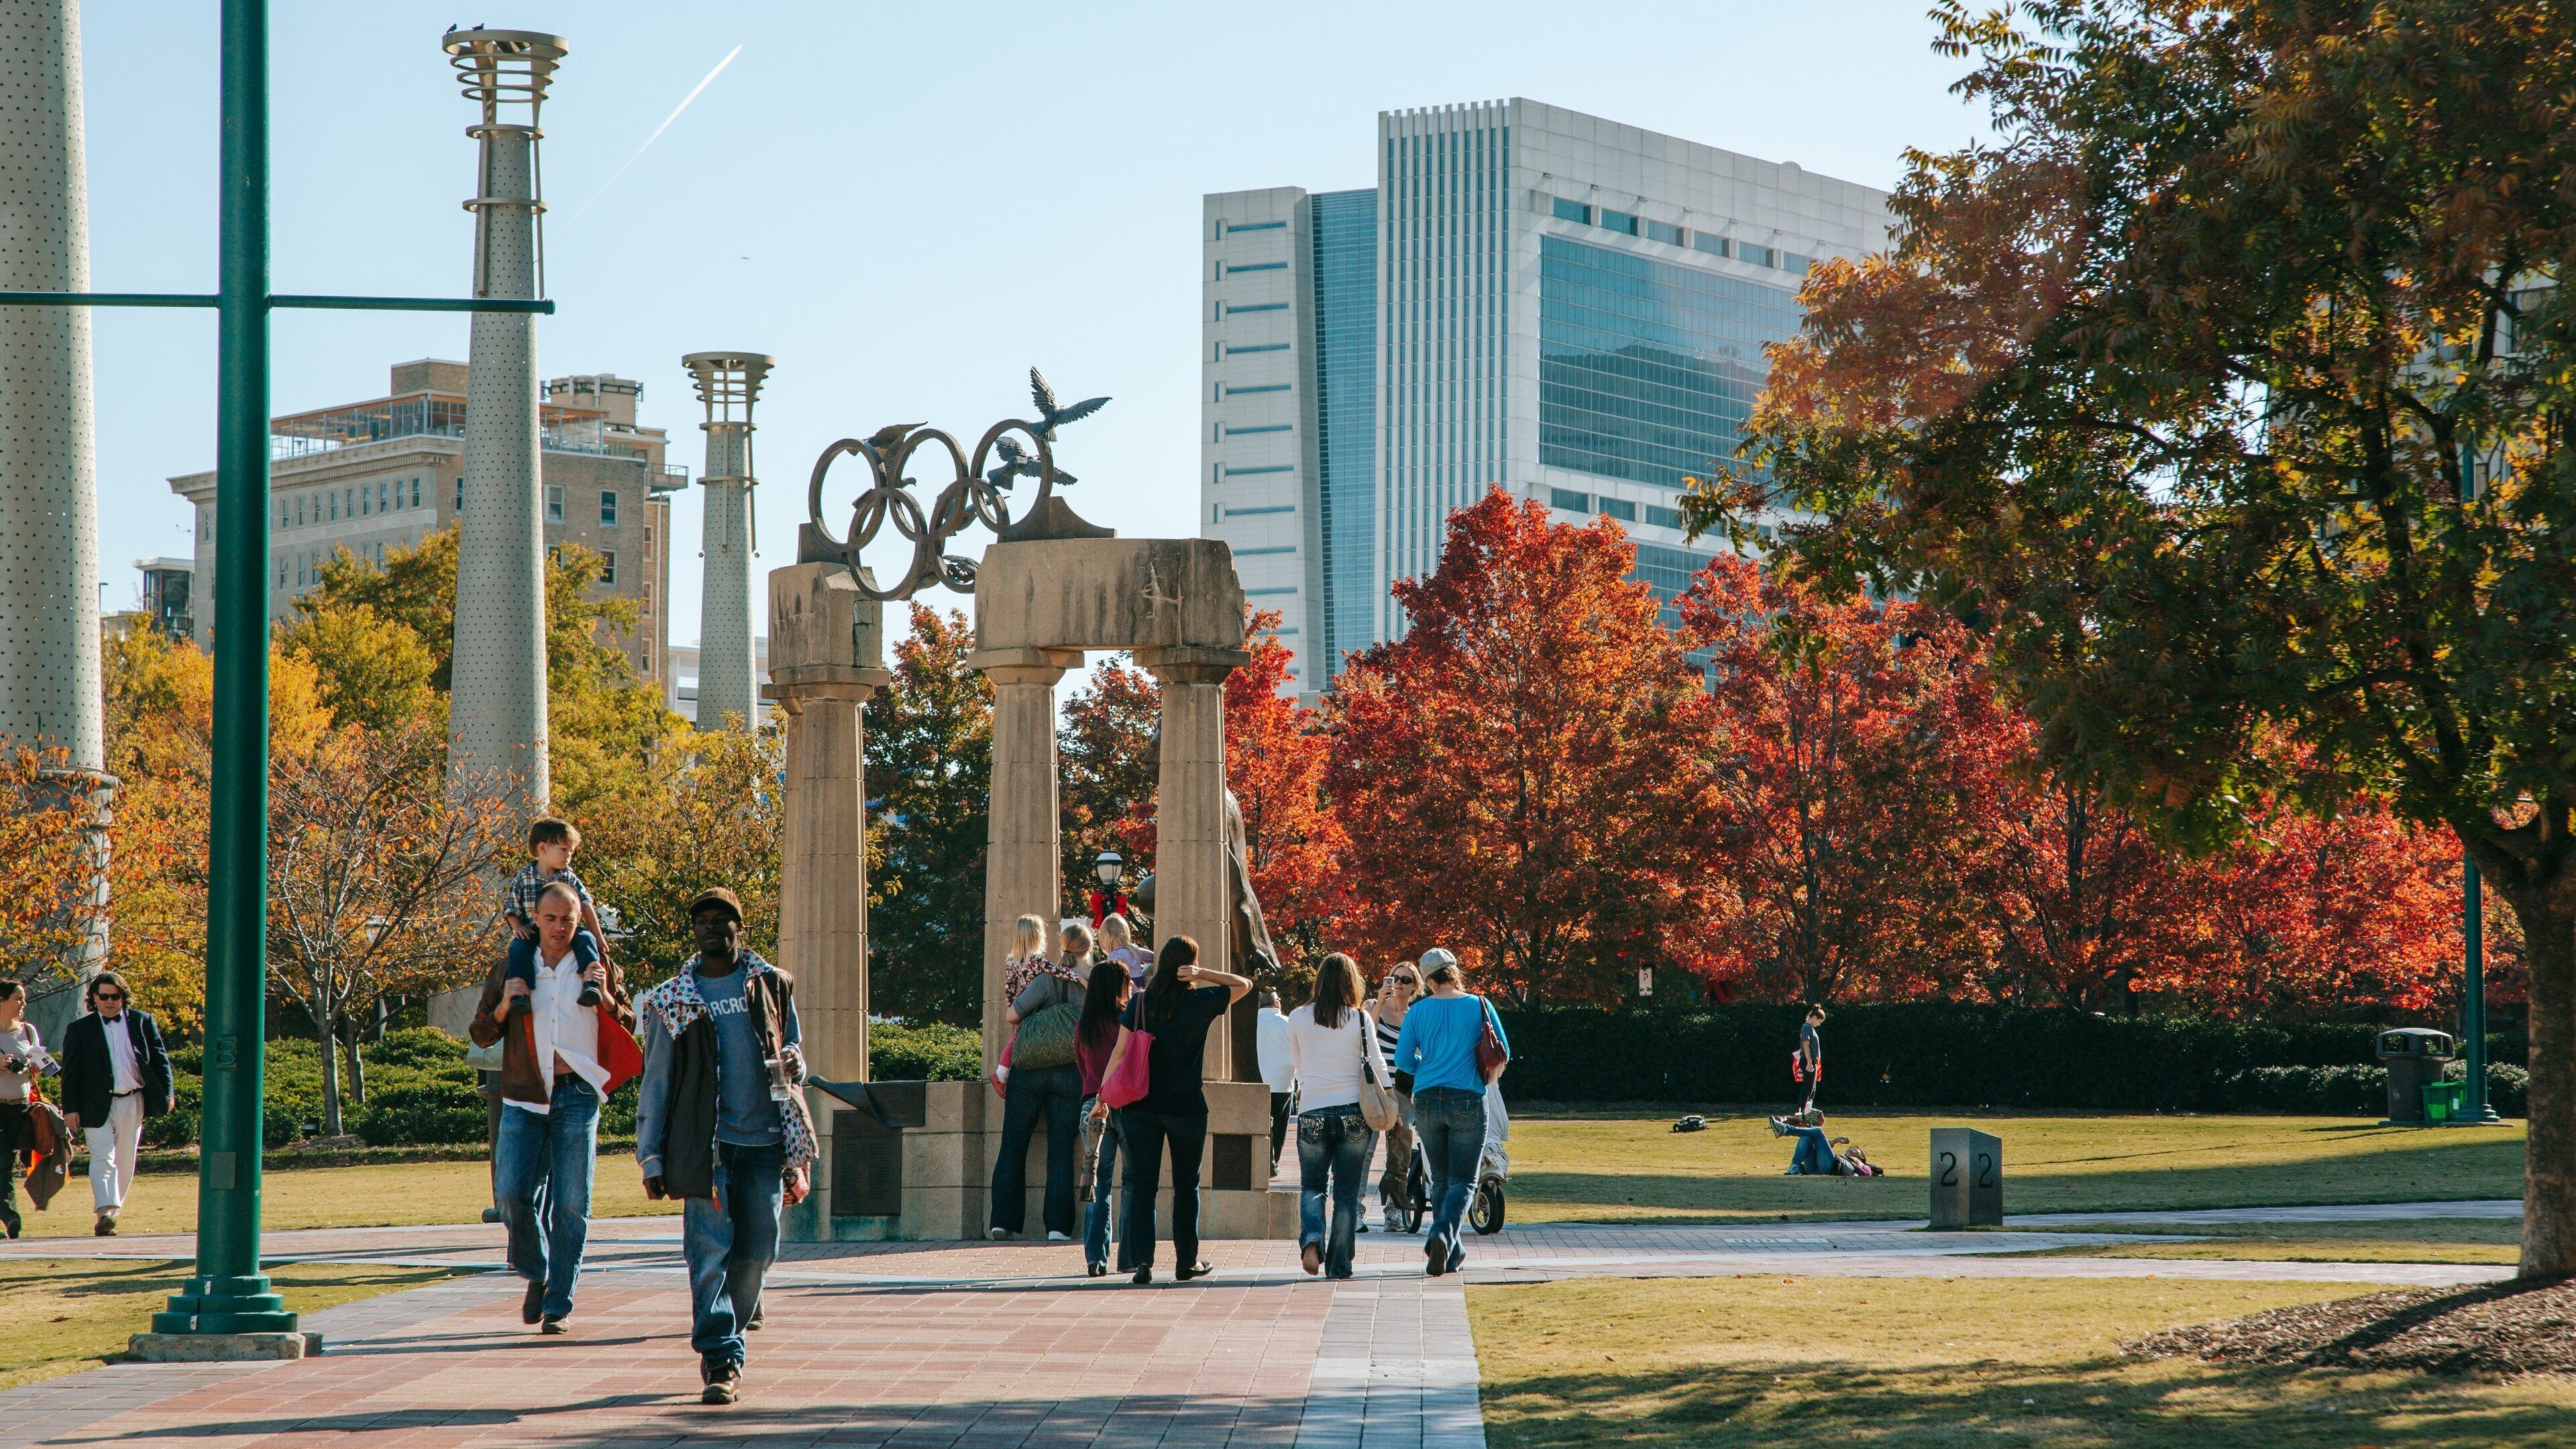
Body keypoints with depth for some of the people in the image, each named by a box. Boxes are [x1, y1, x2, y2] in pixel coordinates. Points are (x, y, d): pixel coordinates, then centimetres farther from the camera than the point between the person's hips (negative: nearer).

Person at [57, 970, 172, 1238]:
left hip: (133, 1104, 3)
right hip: (97, 1105, -3)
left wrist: (166, 1092, 0)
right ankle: (105, 1214, -26)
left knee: (125, 1162, 8)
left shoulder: (143, 1022, 8)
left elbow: (160, 1059, 10)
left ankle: (112, 1212, 19)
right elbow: (70, 1072, 2)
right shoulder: (79, 1030, 4)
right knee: (102, 1159, -15)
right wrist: (70, 1108, -5)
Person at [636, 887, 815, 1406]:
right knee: (710, 1251, -11)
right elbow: (655, 1085, 10)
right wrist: (651, 1159, 4)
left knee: (756, 1252, 0)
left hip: (765, 1141, 2)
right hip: (703, 1144, -2)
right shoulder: (670, 1001, 9)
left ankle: (725, 1341, 19)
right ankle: (721, 1361, -12)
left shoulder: (772, 986, 12)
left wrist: (791, 1062, -2)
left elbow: (795, 1059, 23)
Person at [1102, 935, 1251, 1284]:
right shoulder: (1201, 1002, -6)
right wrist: (1202, 975, -5)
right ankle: (1186, 1261, 19)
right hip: (1187, 1106, -1)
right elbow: (1245, 984, 7)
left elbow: (1119, 1052, -3)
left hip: (1142, 1106, 1)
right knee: (1186, 1186, 12)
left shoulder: (1140, 1003, -1)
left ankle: (1142, 1259, -11)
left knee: (1142, 1184, 1)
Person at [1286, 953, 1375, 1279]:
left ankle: (1311, 1239, -12)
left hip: (1312, 1113, 1)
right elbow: (1375, 1066, 3)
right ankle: (1339, 1267, 7)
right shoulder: (1361, 1020, -3)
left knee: (1312, 1186, 15)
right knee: (1346, 1191, 8)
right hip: (1353, 1111, -1)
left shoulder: (1298, 1018, 1)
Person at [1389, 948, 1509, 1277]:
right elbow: (1503, 1052, 3)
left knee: (1441, 1179, 16)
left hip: (1427, 1101, 2)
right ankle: (1444, 1234, -26)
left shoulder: (1418, 1011, 1)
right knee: (1463, 1181, 0)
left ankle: (1451, 1253, 18)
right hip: (1467, 1102, -2)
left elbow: (1402, 1059, 2)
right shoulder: (1478, 1006, -2)